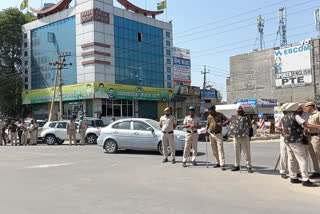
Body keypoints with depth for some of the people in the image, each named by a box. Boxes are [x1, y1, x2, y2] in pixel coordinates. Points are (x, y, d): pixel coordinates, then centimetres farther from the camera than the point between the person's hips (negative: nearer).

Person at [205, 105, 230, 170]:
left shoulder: (220, 115, -1)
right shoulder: (209, 116, 11)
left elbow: (228, 120, -1)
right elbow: (207, 124, 20)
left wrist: (223, 124, -19)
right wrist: (206, 130, 0)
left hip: (218, 134, -5)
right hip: (211, 134, 5)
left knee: (220, 150, -10)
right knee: (214, 151, 8)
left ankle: (222, 164, -13)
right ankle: (218, 163, 19)